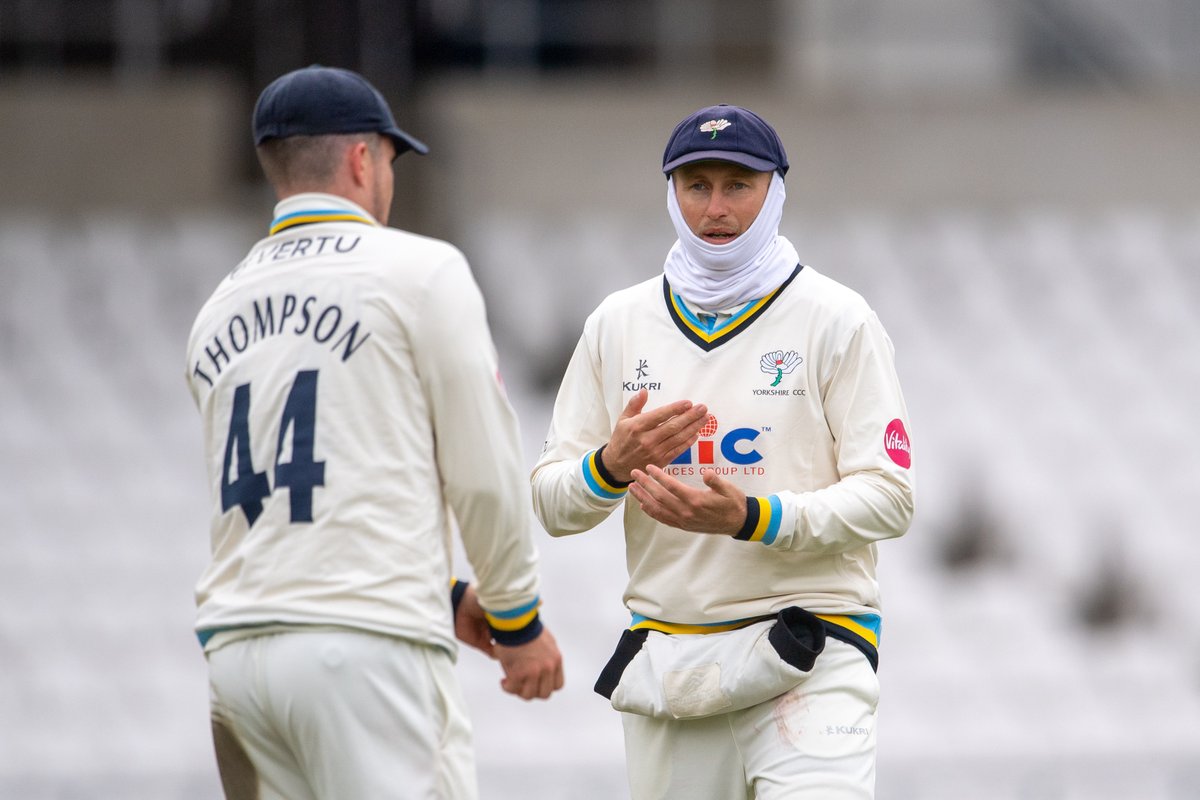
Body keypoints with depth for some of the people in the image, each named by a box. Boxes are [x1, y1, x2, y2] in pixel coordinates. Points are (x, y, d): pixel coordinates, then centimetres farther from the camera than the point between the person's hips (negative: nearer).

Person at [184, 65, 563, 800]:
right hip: (370, 641, -6)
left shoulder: (219, 314, 18)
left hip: (239, 648, 6)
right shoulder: (419, 271, 0)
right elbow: (482, 470, -1)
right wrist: (518, 618, 10)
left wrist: (447, 597, 25)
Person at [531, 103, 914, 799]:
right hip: (665, 658, 4)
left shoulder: (836, 319, -1)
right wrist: (612, 466, -14)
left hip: (807, 661, -4)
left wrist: (751, 519, -21)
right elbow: (552, 505, 9)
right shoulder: (619, 324, 10)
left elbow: (888, 498, -6)